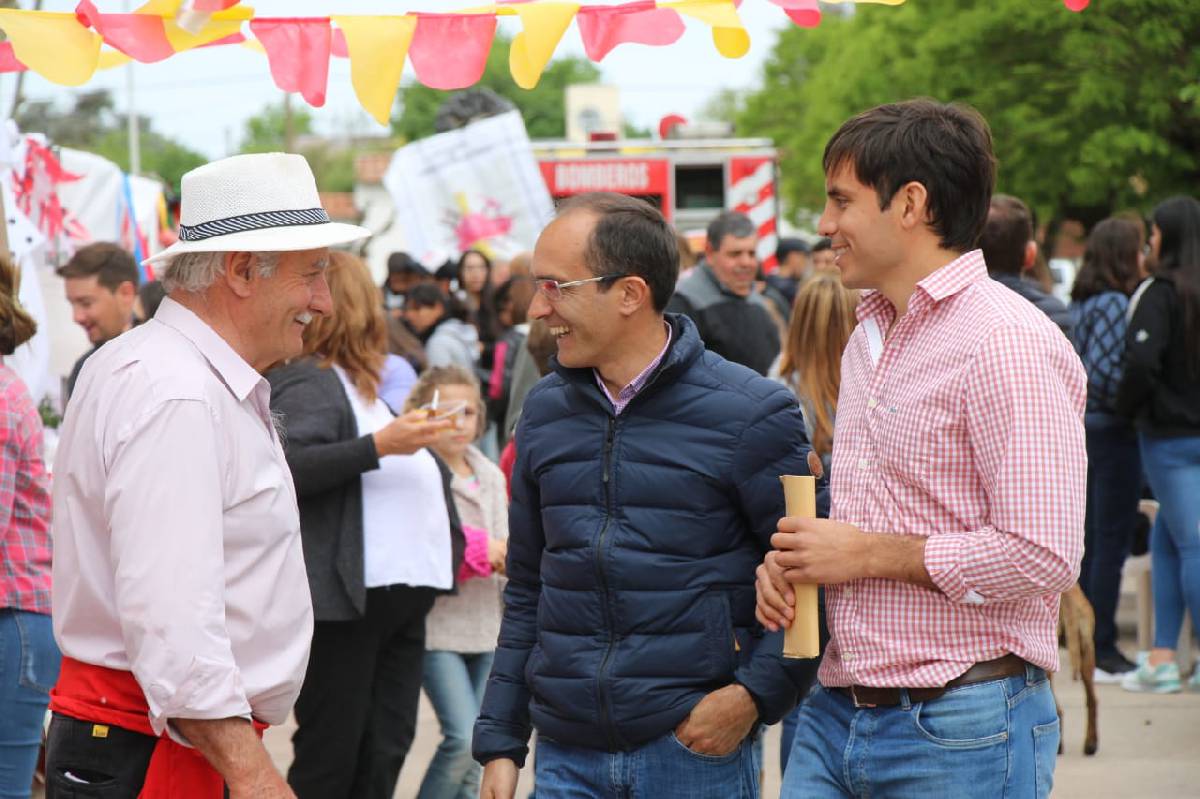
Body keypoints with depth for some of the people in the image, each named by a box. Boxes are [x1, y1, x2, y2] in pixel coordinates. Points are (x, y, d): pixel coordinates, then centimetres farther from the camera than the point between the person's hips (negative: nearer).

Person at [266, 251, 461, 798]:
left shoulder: (356, 384, 19)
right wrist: (380, 445, -26)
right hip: (344, 594, -10)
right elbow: (287, 466, -25)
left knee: (384, 754, 10)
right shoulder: (305, 382, -8)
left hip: (396, 595, 10)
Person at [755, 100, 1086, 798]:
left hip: (962, 733, -8)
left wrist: (869, 554, -14)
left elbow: (1044, 557, -21)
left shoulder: (1005, 341, -14)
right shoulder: (871, 336, 16)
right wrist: (794, 557, 5)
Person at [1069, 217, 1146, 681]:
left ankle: (1090, 648, 17)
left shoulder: (1082, 303, 12)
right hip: (1112, 433, -9)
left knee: (1093, 542, 12)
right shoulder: (1115, 304, -15)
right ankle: (1102, 652, -2)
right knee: (1113, 543, -4)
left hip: (1084, 429, 9)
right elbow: (1104, 372, -23)